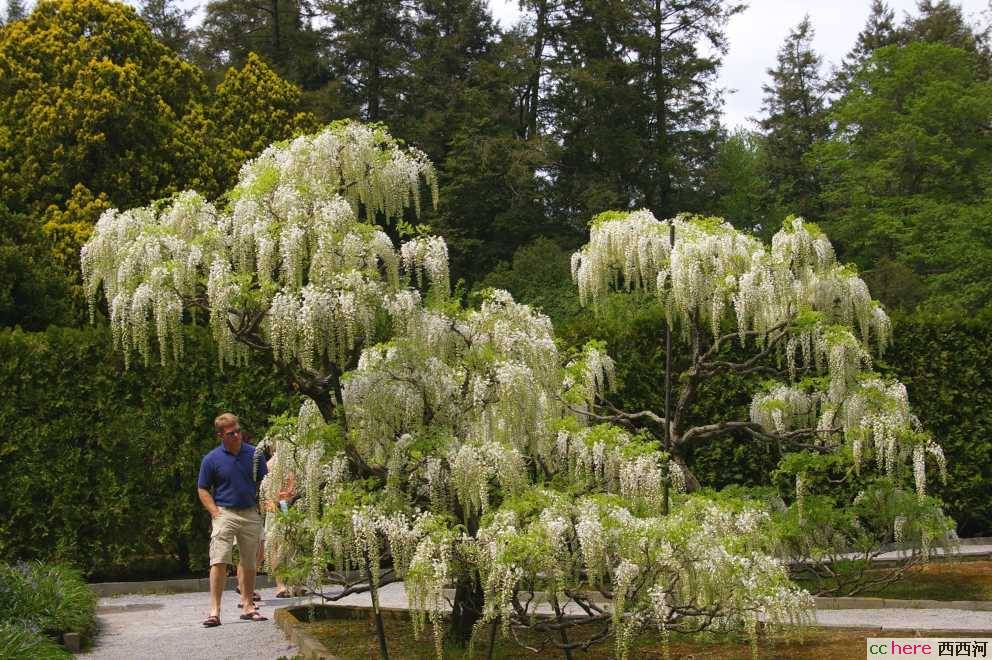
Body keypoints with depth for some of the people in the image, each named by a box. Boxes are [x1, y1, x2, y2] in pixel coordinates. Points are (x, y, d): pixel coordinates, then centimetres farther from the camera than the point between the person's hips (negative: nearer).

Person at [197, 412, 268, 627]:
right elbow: (203, 489, 1)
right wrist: (215, 512, -9)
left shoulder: (254, 454, 5)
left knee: (249, 563, 10)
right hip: (225, 513, -3)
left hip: (251, 514, 3)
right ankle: (215, 611, -11)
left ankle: (248, 605, 21)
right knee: (219, 561, -12)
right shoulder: (212, 459, -3)